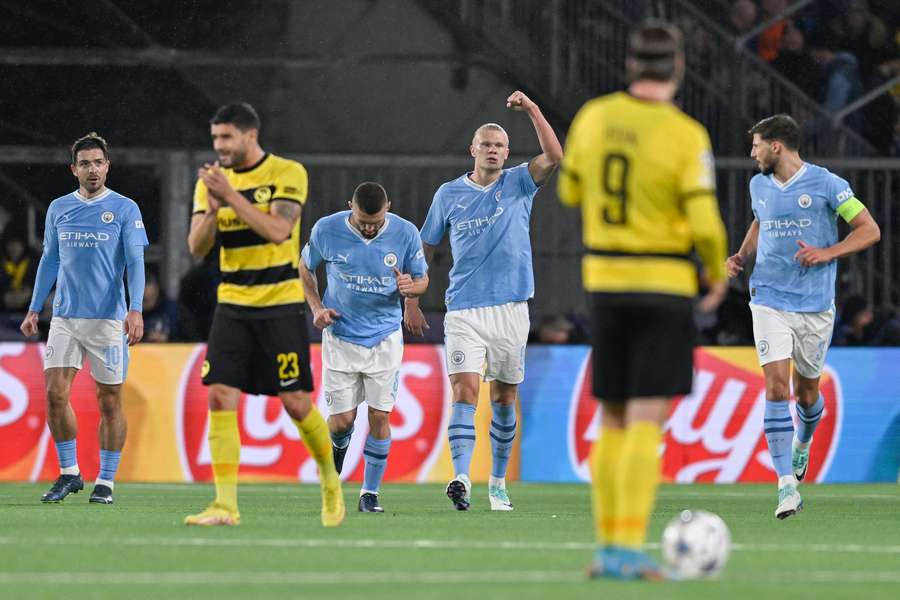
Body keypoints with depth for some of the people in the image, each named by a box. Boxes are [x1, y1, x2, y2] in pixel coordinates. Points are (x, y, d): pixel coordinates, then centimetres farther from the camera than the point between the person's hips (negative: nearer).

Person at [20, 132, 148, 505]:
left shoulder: (125, 209, -1)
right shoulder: (58, 209, 10)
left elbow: (135, 262, -6)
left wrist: (135, 310, -18)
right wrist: (34, 310, 14)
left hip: (108, 319, -3)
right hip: (65, 317, 3)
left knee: (110, 401, 0)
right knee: (55, 394, -6)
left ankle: (106, 482, 8)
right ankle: (69, 474, 8)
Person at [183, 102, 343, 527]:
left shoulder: (288, 173, -7)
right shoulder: (211, 181, 6)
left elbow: (278, 230, -20)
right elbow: (196, 246, 1)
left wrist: (231, 196, -24)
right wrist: (213, 208, -17)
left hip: (280, 305, -4)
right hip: (232, 306, 4)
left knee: (296, 403, -2)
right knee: (219, 398, -10)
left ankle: (330, 483, 23)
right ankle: (226, 505, -9)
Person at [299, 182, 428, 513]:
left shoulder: (405, 233, -11)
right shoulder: (326, 230, -12)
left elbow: (422, 280, 1)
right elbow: (305, 266, 7)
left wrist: (410, 287, -23)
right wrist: (316, 307, -6)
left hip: (385, 336, 0)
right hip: (340, 335, 0)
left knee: (379, 417, -4)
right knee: (342, 420, -3)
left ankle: (370, 492, 9)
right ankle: (339, 445, 34)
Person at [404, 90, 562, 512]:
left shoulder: (518, 184, 4)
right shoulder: (449, 194, 6)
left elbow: (553, 157, -14)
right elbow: (424, 249, 14)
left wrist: (532, 111, -21)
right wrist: (411, 301, 10)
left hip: (510, 310, 1)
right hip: (464, 311, -1)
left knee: (504, 398, 9)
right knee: (465, 391, -16)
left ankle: (498, 481, 21)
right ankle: (461, 478, -28)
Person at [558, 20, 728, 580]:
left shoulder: (593, 118, 0)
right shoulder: (686, 136, -14)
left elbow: (571, 191, 15)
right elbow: (705, 225, -16)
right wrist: (719, 272, 3)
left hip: (604, 281, 5)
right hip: (664, 283, -5)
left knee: (613, 422, 14)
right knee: (647, 423, -7)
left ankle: (608, 544, 16)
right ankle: (628, 551, -15)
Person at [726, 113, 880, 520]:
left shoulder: (826, 184, -9)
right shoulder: (759, 186, 7)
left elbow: (870, 231, -7)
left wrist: (827, 253, -19)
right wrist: (743, 257, 10)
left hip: (815, 304, -2)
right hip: (769, 300, 2)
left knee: (806, 391, 11)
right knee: (776, 386, -14)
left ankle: (802, 444, 46)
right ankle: (786, 484, -18)